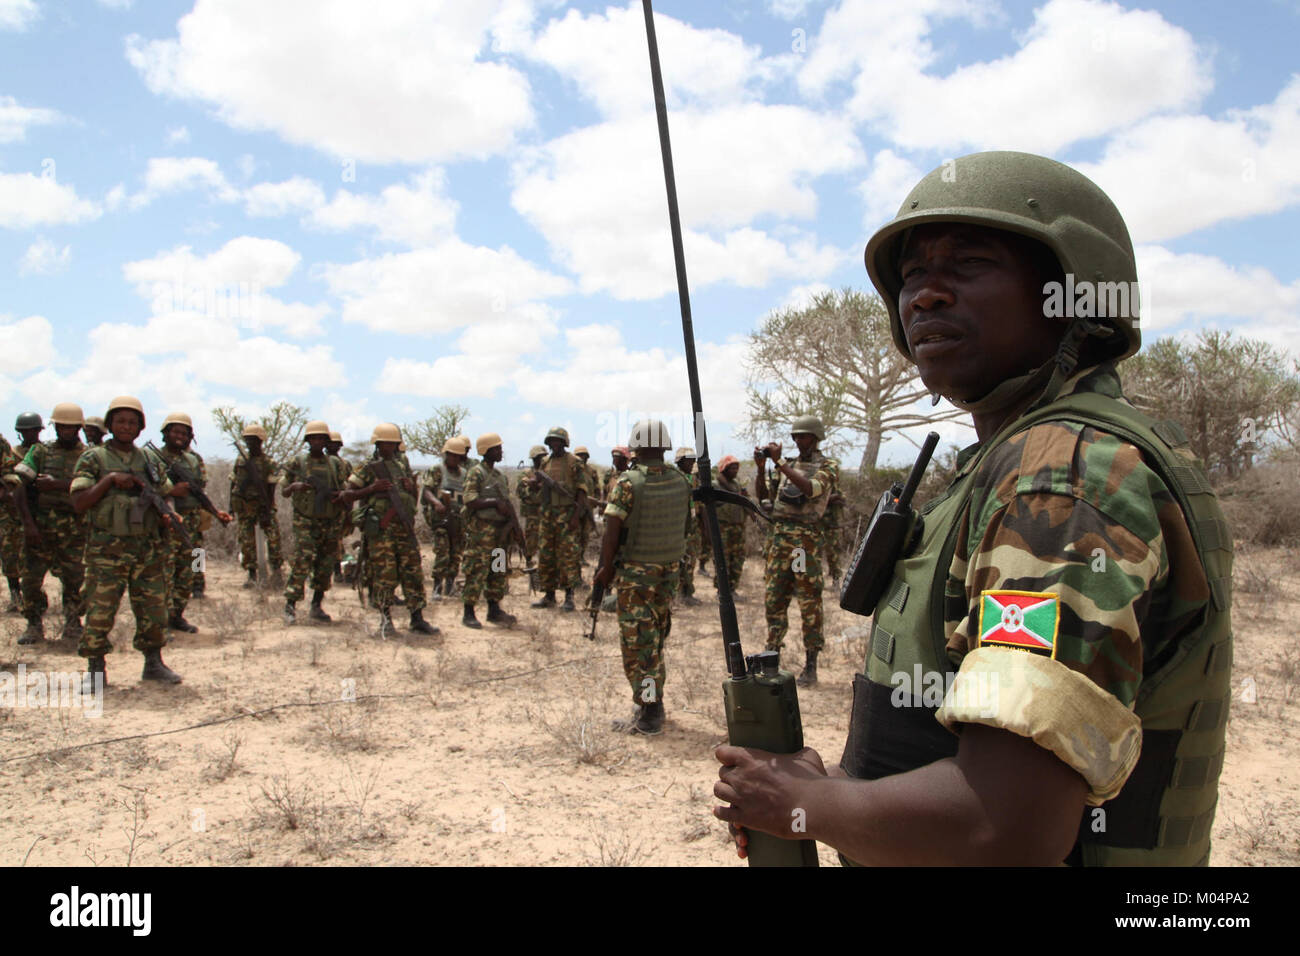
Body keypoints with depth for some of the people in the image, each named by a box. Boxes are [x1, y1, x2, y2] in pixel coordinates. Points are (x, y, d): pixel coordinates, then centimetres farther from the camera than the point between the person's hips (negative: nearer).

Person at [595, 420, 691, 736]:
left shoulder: (628, 482, -16)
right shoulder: (682, 480, 1)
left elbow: (612, 529, -17)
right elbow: (685, 523, 9)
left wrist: (607, 567, -7)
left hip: (636, 570, -6)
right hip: (670, 568, 6)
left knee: (638, 640, 0)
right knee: (656, 637, 17)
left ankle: (647, 715, 1)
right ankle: (653, 702, 27)